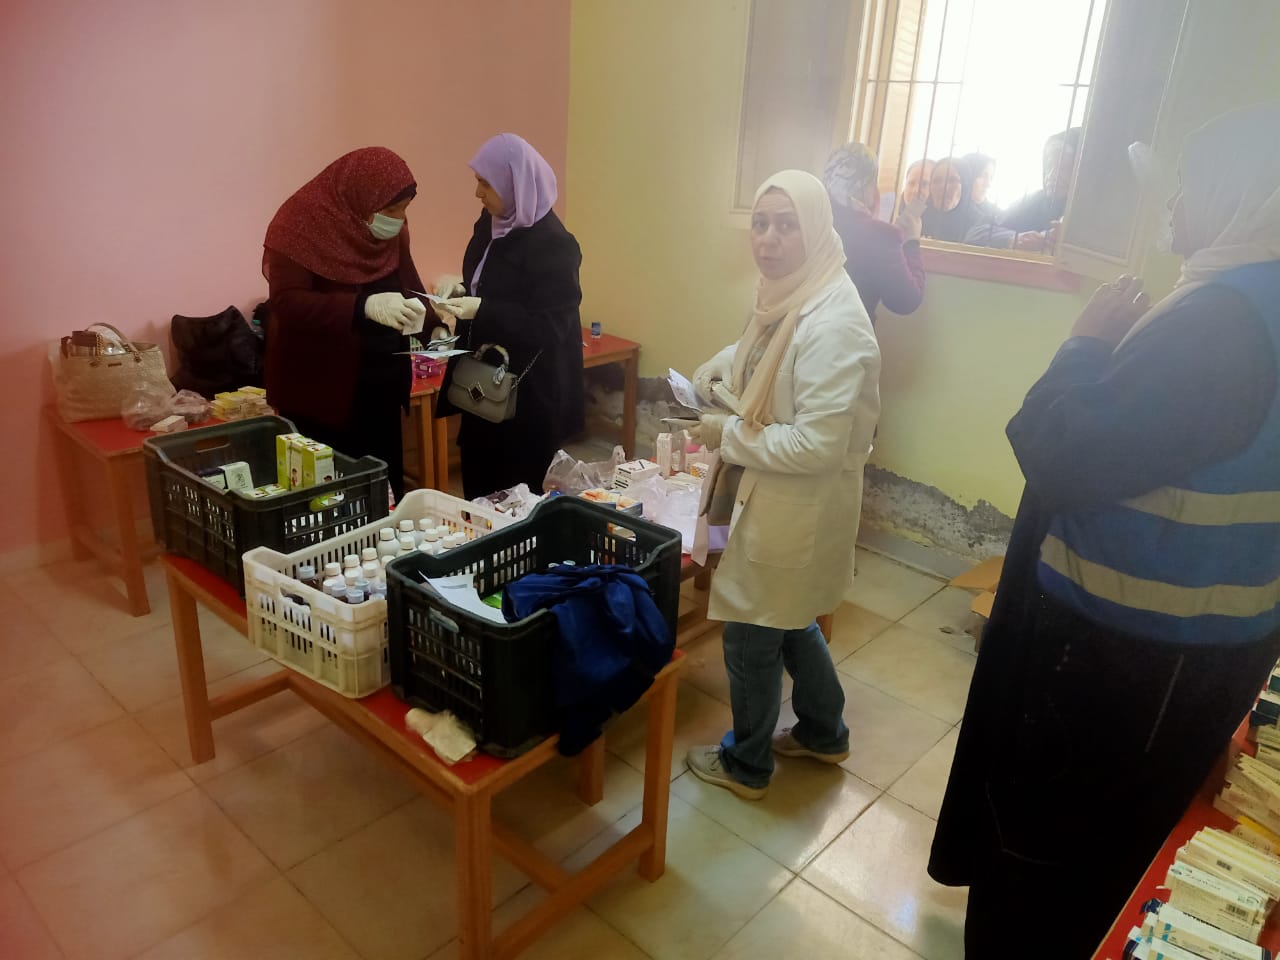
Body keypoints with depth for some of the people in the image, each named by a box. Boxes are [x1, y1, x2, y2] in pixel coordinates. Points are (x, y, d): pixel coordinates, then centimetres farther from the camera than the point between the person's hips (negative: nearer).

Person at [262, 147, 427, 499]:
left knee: (385, 488, 11)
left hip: (381, 390, 6)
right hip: (321, 393, -6)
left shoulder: (392, 231, 6)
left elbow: (407, 285, 15)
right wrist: (365, 306, -37)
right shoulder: (303, 223, -14)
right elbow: (286, 302, -24)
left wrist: (431, 320, -9)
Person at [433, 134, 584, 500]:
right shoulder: (490, 224, 5)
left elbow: (549, 327, -24)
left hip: (530, 394, -8)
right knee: (478, 491, 16)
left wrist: (481, 311, -31)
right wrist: (460, 292, 4)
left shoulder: (552, 244, -20)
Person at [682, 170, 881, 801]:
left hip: (799, 509, -9)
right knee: (790, 623, 26)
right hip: (772, 496, 9)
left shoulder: (832, 323, -26)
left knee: (751, 636, 9)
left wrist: (730, 435, -19)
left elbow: (818, 444, -29)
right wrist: (718, 370, 2)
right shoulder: (785, 296, 2)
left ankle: (746, 764, 34)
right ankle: (823, 733, 49)